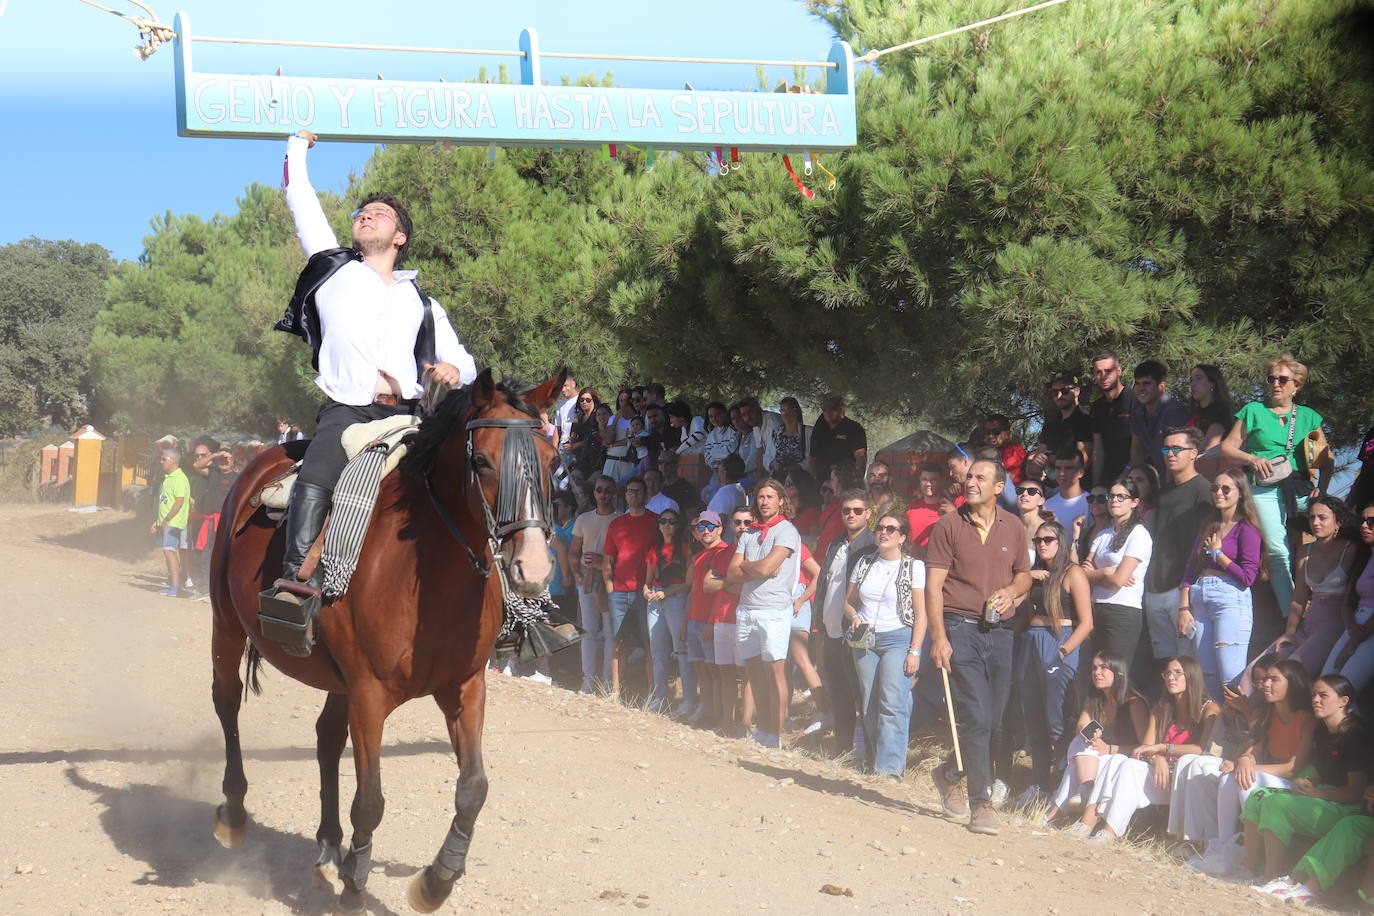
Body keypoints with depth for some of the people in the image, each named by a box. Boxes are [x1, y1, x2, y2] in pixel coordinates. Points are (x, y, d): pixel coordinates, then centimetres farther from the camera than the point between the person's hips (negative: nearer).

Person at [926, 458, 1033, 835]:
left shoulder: (1013, 527, 9)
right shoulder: (949, 526, -2)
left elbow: (1024, 575, 20)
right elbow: (933, 585, -5)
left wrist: (1011, 591, -4)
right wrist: (938, 637, -13)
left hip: (999, 631, 4)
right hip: (960, 629, -4)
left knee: (992, 718, 7)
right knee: (976, 717, -10)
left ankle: (950, 772, 32)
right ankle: (981, 803, -5)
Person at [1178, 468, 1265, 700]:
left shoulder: (1246, 529, -1)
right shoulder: (1208, 527, 19)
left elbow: (1247, 577, -10)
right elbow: (1190, 570, 16)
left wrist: (1218, 554, -1)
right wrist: (1184, 608, 6)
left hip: (1231, 600, -7)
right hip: (1199, 601, 7)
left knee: (1232, 678, -13)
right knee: (1206, 677, 3)